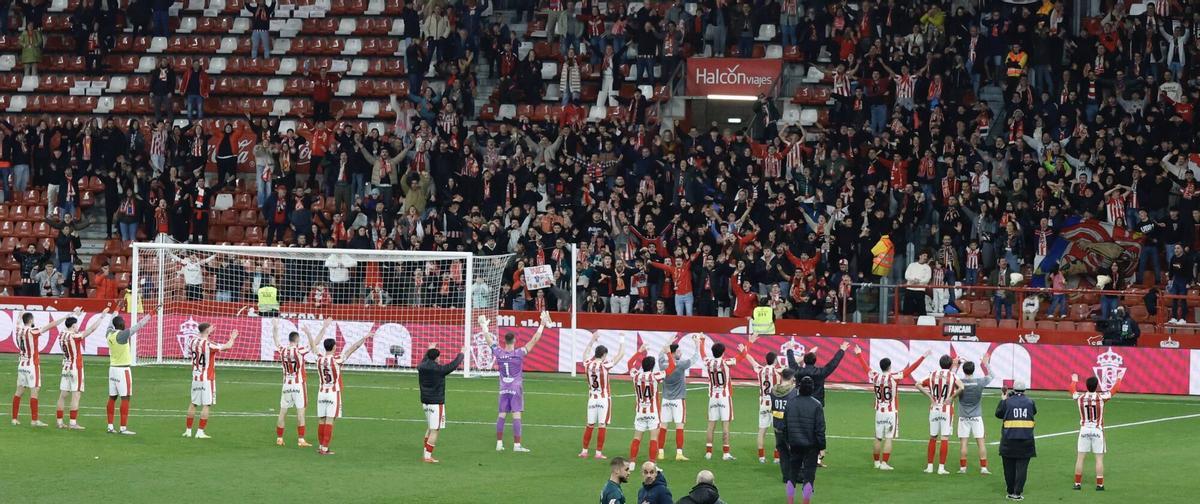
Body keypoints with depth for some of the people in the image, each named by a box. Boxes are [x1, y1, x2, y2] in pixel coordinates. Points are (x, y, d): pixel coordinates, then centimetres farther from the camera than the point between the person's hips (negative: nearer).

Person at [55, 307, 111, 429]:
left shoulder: (62, 335, 3)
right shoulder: (74, 336, -16)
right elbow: (92, 329, -17)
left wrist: (74, 315, 38)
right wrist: (102, 316, -11)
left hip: (65, 368, 7)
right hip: (76, 368, -7)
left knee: (63, 395, 8)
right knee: (76, 395, -5)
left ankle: (60, 422, 9)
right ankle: (73, 423, -8)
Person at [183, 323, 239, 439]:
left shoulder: (193, 342, 1)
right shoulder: (209, 345, -17)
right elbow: (228, 346, -15)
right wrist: (232, 338, 8)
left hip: (195, 377, 6)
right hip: (207, 379, -6)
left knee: (193, 404, 13)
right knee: (206, 405, -2)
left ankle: (188, 430, 17)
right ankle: (200, 432, -5)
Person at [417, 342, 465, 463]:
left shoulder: (421, 367, 2)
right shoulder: (439, 369, -17)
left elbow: (424, 361, 27)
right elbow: (454, 364, -6)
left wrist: (429, 350, 43)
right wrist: (461, 353, 10)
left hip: (425, 402, 8)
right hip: (436, 403, -8)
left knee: (430, 428, 21)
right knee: (435, 430, -4)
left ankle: (425, 454, 22)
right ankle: (428, 456, -7)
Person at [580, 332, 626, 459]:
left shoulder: (588, 365, -4)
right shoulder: (605, 365, -15)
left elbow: (585, 353, 19)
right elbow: (620, 354, -9)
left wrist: (593, 339, 25)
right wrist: (622, 340, 3)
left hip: (592, 399, 5)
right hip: (604, 399, -5)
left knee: (590, 425, 12)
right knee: (602, 426, -1)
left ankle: (584, 451, 14)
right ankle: (599, 453, -3)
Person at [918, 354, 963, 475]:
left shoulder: (933, 375, 4)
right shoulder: (952, 375, -6)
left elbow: (918, 385, 2)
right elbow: (961, 387, -21)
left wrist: (930, 396, 4)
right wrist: (952, 397, -8)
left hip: (934, 409, 3)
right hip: (947, 409, -3)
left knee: (933, 438, 12)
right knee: (945, 438, -1)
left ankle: (929, 466, 12)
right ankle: (941, 467, -5)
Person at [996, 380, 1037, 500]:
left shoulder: (1007, 402, -4)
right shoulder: (1029, 402, 0)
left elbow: (998, 414, 9)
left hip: (1009, 440, 0)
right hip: (1026, 440, 0)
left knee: (1009, 467, 10)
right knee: (1022, 467, 2)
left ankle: (1011, 492, 15)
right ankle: (1018, 493, -3)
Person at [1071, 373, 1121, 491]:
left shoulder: (1080, 397, -4)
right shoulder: (1101, 397, -10)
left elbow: (1072, 390, 19)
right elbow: (1114, 390, 6)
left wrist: (1074, 380, 39)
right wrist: (1118, 379, 25)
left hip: (1084, 430, 2)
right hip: (1097, 430, -2)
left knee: (1080, 457, 7)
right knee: (1099, 458, 3)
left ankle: (1078, 483, 8)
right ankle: (1099, 484, 2)